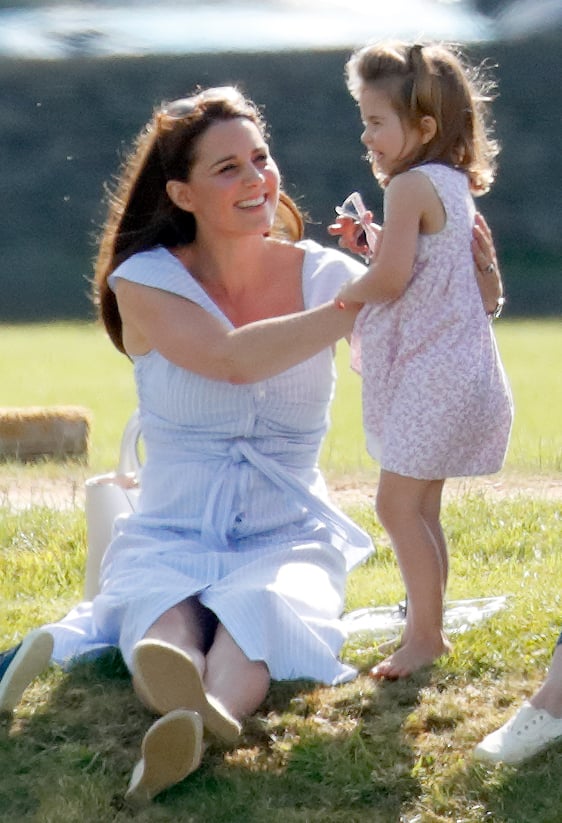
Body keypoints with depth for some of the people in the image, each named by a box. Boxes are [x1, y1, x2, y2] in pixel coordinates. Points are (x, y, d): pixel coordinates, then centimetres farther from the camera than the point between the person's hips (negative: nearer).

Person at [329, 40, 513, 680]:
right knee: (420, 507, 15)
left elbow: (392, 277, -22)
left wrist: (348, 292, -4)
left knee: (398, 503, -9)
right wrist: (377, 240, 14)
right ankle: (425, 626, 21)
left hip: (430, 372, -11)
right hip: (454, 366, 11)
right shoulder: (454, 186, 15)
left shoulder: (410, 187, -14)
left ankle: (425, 633, -6)